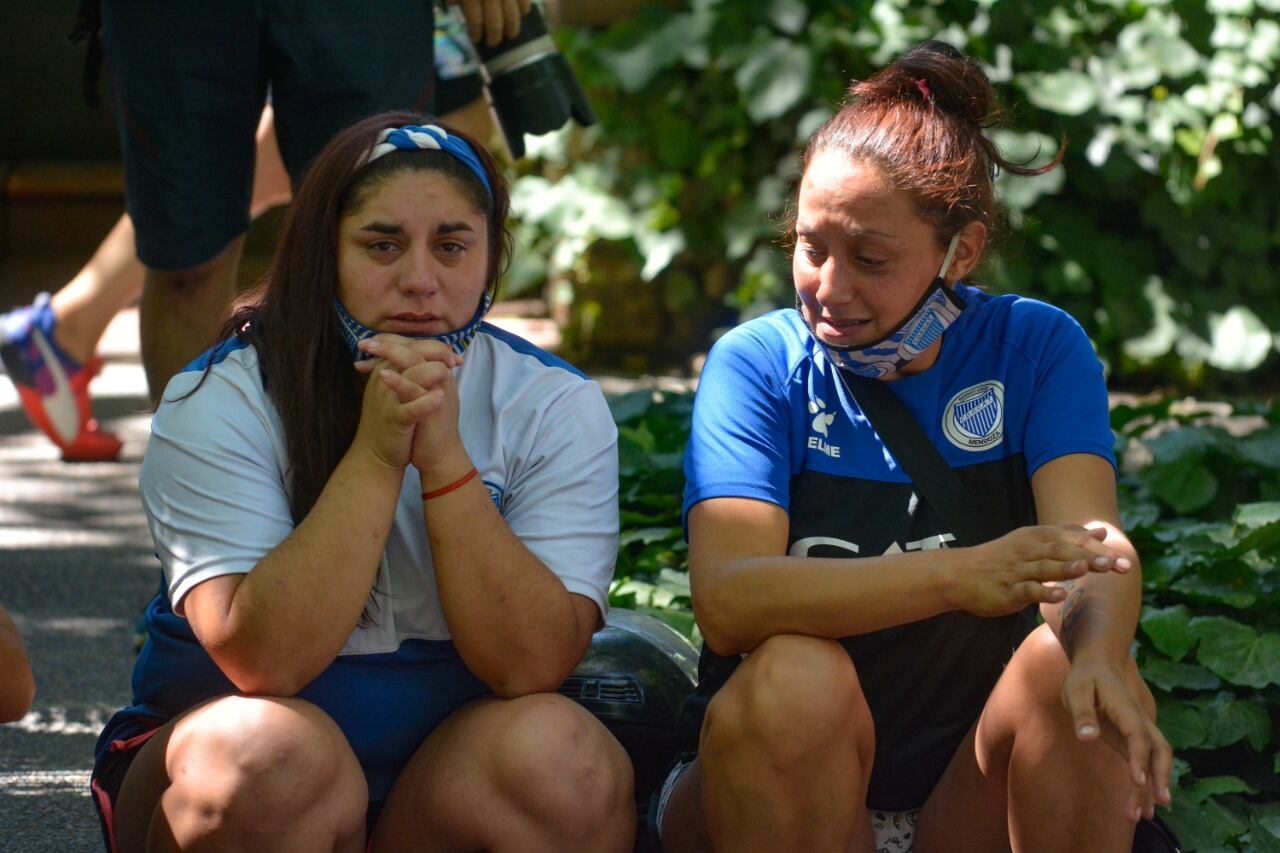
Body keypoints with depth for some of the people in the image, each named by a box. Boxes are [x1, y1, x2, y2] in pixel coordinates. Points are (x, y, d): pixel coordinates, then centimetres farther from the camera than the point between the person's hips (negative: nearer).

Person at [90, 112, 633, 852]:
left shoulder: (557, 408, -4)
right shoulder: (220, 403, -10)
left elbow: (532, 664, -16)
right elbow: (264, 660, -22)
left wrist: (444, 458, -24)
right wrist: (376, 456, -25)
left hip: (451, 771, 2)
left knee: (563, 755, -29)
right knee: (273, 751, -34)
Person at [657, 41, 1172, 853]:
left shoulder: (1038, 348, 1)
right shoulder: (759, 364, -5)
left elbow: (1091, 542, -16)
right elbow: (727, 600, -22)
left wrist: (1100, 657, -41)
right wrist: (960, 576, -37)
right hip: (778, 783, -1)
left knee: (1073, 668, -28)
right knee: (794, 677, -32)